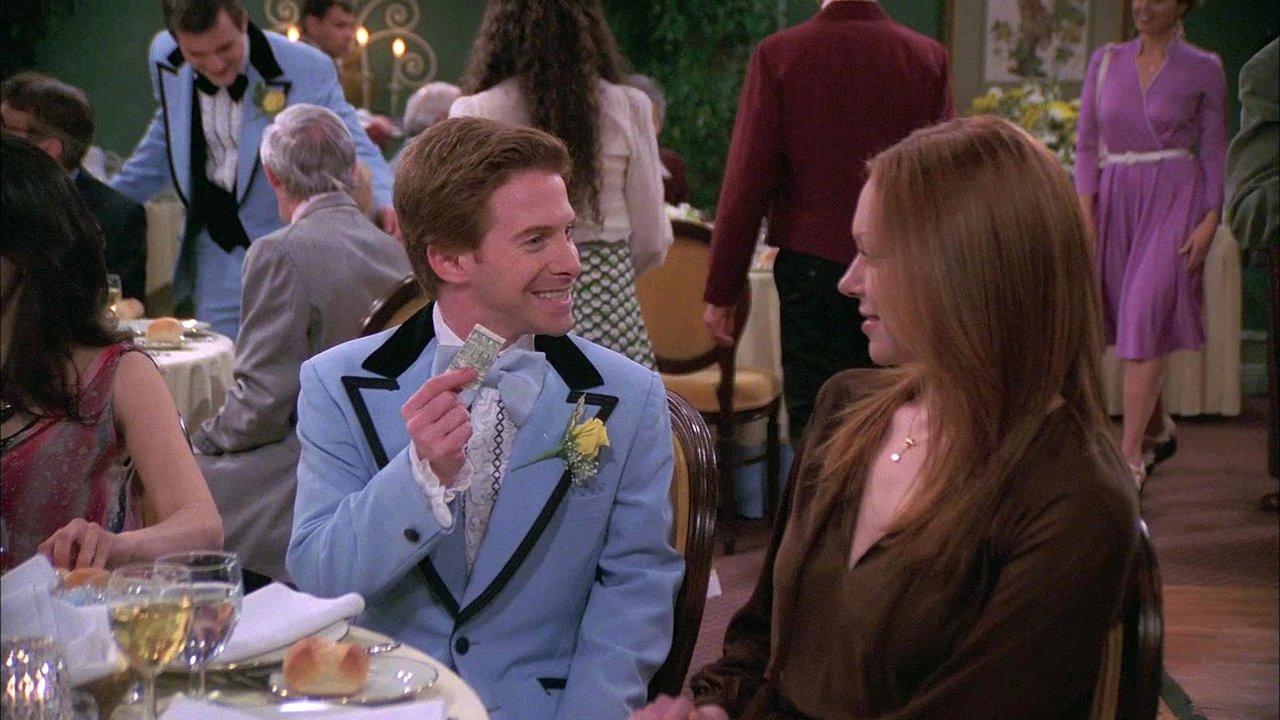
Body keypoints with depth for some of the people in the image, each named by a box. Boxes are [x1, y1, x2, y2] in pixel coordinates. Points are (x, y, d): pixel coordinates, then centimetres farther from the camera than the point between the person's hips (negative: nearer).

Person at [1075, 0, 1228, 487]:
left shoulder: (1203, 70, 1)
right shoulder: (1106, 61, 9)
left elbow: (1215, 150, 2)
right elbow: (1086, 143, 8)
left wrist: (1210, 220, -8)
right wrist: (1085, 214, -1)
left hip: (1174, 197, -4)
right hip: (1115, 197, 4)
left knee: (1145, 315, -14)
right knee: (1125, 316, 9)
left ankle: (1130, 456, -12)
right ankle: (1158, 429, 31)